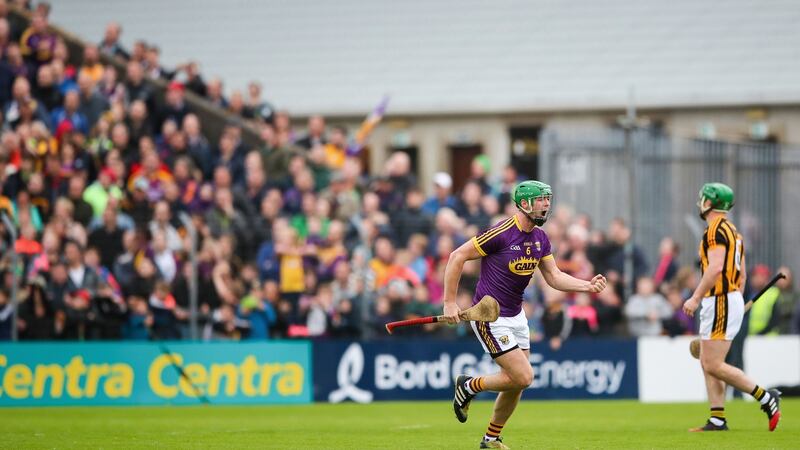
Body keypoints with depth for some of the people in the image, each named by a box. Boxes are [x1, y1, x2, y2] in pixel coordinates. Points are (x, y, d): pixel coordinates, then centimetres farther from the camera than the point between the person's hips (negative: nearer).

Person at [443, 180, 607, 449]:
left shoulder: (540, 238, 4)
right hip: (489, 317, -8)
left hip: (515, 315, 8)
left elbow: (554, 276, 10)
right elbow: (457, 257, -16)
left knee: (516, 383, 9)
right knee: (523, 377, -14)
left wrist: (588, 286, -7)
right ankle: (469, 386, 9)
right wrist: (449, 303, -17)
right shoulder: (501, 234, -20)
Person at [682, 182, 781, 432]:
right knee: (708, 363, 9)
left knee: (713, 365, -11)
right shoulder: (733, 231, 19)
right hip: (732, 298, 10)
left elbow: (716, 267, -23)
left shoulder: (715, 229, -12)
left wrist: (696, 298, -22)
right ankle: (717, 419, 5)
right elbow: (742, 274, 21)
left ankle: (766, 397, -10)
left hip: (720, 301, -10)